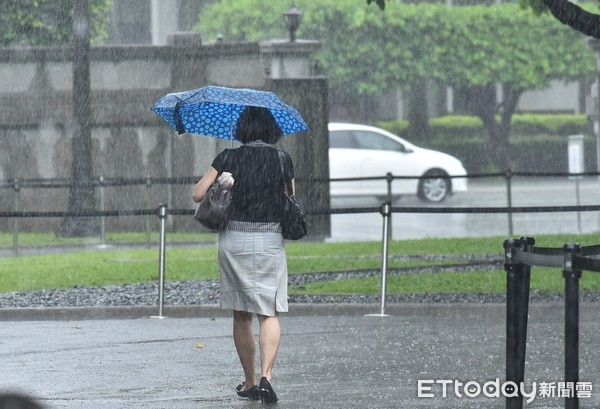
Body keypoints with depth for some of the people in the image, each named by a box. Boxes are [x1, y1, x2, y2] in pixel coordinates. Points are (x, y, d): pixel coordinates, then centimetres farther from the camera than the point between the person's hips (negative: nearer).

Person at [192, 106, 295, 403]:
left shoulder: (228, 158, -3)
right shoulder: (282, 160, -3)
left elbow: (198, 195, -3)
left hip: (233, 241, 1)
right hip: (270, 242, -1)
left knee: (241, 316, 13)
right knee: (269, 314, 1)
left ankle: (249, 383, 19)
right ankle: (266, 375, -19)